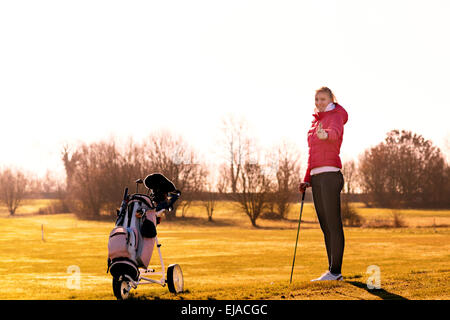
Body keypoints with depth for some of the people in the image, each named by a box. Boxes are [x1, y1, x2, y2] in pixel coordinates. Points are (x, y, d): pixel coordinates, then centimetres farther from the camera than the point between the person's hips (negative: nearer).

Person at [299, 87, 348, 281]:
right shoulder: (315, 123, 22)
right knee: (325, 226, 8)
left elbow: (335, 132, -29)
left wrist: (325, 134, -52)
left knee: (333, 224, -8)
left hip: (330, 174, -9)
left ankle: (335, 271, -6)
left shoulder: (335, 116, -3)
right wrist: (307, 180, 16)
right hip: (316, 178, 9)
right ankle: (333, 272, 11)